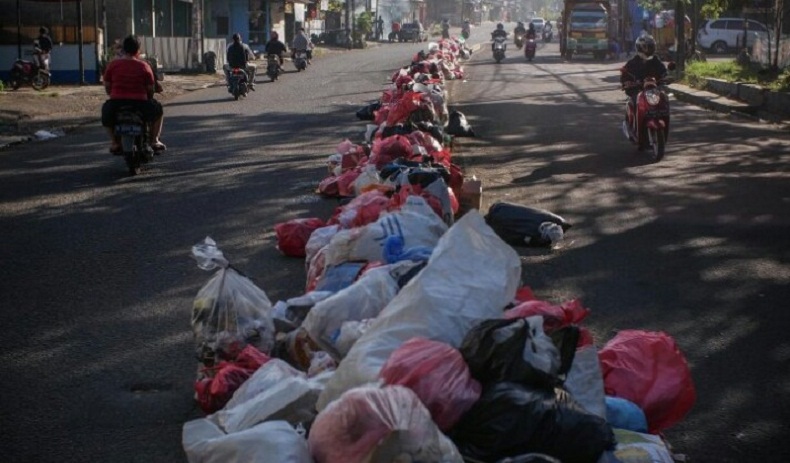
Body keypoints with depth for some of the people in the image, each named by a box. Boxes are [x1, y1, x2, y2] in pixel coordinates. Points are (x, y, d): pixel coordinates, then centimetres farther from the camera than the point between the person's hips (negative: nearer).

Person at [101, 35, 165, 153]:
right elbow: (150, 89, 5)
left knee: (106, 109, 35)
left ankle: (114, 142, 25)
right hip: (139, 103, -1)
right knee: (157, 110, 28)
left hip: (116, 103, 1)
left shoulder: (112, 64, 3)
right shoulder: (144, 66, 0)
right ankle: (154, 140, 22)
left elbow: (107, 87, 8)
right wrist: (148, 99, 26)